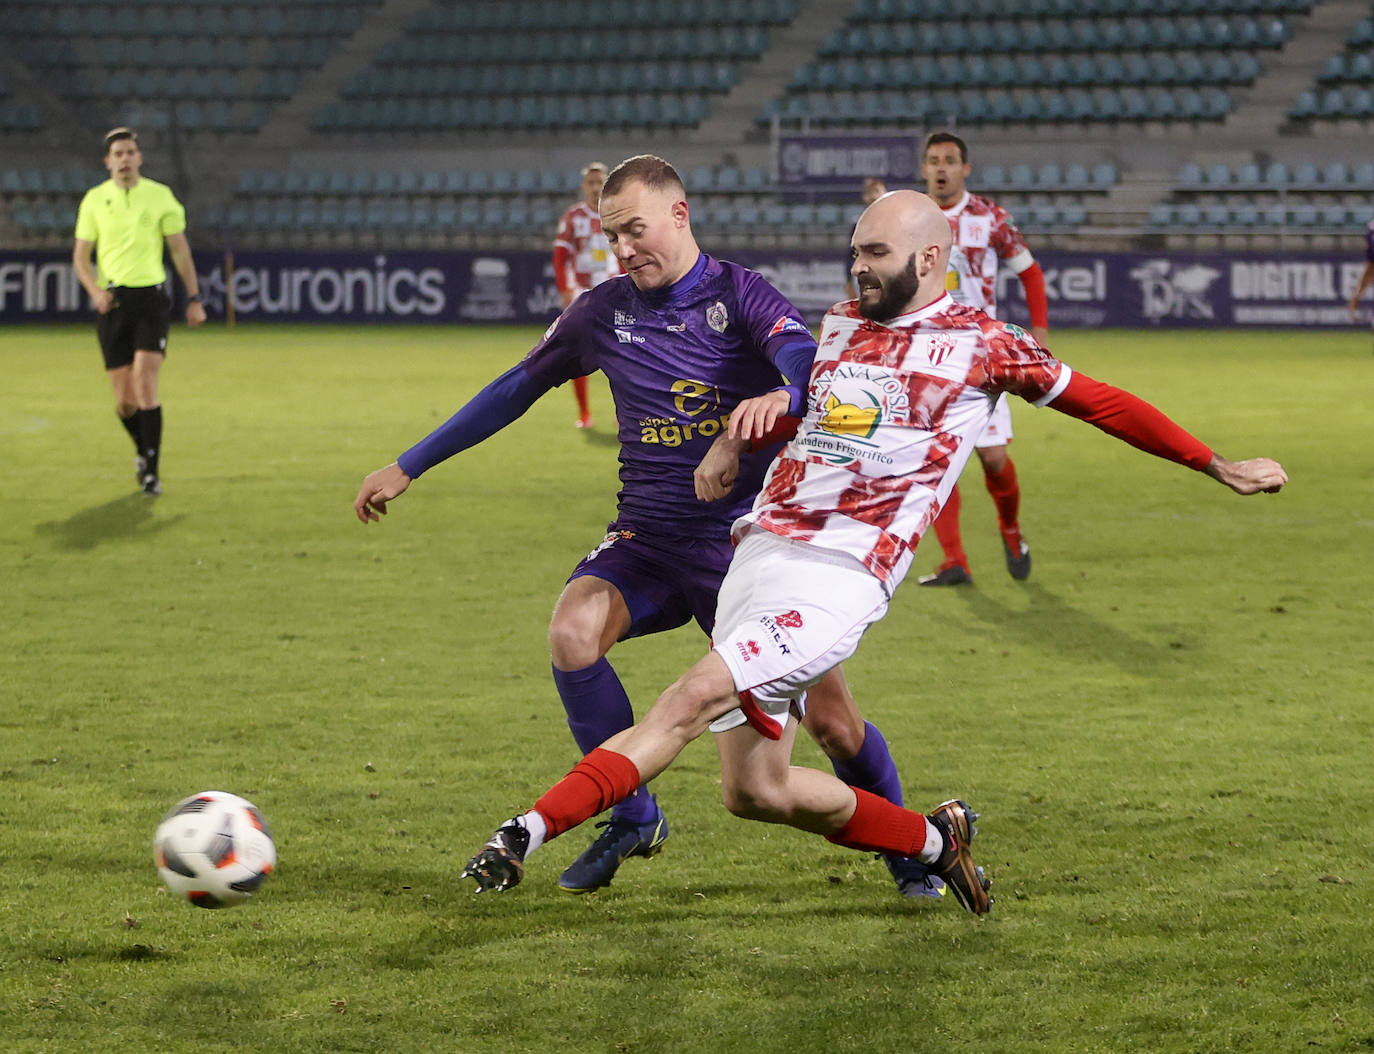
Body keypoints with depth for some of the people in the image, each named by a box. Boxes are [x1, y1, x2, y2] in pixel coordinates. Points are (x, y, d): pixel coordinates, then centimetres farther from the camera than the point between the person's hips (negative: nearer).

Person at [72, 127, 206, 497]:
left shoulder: (161, 196, 2)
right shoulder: (95, 199, 6)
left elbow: (180, 249, 8)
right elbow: (81, 255, 9)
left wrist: (194, 299, 5)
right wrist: (96, 291, -8)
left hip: (151, 299, -2)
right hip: (113, 302, 2)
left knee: (145, 385, -15)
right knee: (125, 399, 1)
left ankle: (151, 470, -10)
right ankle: (143, 449, 30)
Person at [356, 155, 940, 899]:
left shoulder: (740, 296, -7)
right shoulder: (602, 312, 5)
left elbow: (806, 361, -26)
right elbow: (514, 391, 14)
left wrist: (782, 398, -52)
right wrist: (408, 468, 16)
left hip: (748, 537, -3)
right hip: (647, 538, 3)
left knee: (829, 717, -6)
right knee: (572, 630, -26)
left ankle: (905, 846, 23)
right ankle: (633, 819, -8)